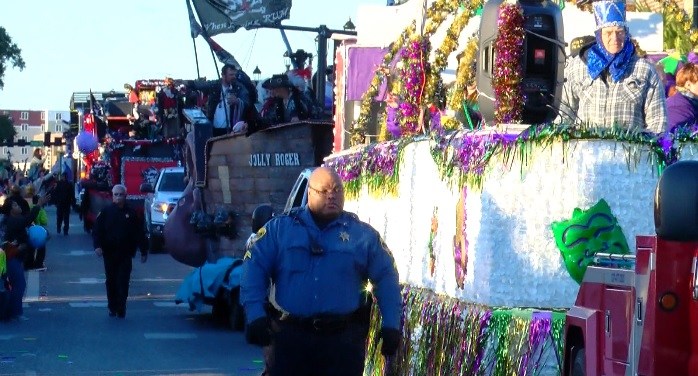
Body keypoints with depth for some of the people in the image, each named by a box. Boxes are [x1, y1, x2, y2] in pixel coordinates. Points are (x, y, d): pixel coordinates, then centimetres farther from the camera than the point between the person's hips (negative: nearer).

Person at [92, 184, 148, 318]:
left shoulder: (131, 213, 3)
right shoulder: (106, 212, 3)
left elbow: (140, 233, 6)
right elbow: (97, 230, 1)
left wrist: (144, 251, 5)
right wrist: (97, 246, -15)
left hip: (125, 254, -1)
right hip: (109, 253, 1)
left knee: (123, 282, -6)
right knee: (111, 281, 8)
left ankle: (121, 309, -4)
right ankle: (112, 307, 18)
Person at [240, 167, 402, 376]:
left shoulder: (362, 235, 8)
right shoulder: (279, 229, 6)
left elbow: (386, 279, 9)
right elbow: (254, 270, 1)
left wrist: (391, 325, 0)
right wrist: (255, 315, -10)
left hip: (344, 340, 1)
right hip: (290, 335, 0)